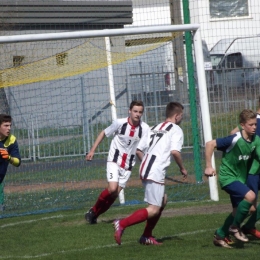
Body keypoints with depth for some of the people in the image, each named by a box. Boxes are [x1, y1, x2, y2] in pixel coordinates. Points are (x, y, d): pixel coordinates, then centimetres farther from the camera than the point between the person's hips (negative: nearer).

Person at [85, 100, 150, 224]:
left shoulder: (145, 128, -9)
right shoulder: (120, 123, -12)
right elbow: (103, 133, 3)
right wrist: (92, 150, 1)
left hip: (128, 165, 3)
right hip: (114, 161, -3)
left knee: (115, 194, 1)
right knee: (112, 189, -20)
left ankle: (94, 215, 19)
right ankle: (93, 210, 3)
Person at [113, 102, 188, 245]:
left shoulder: (155, 128, 23)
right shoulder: (176, 129, 1)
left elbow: (139, 150, 19)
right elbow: (175, 151, -15)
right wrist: (182, 168, -1)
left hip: (144, 170, 9)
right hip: (155, 173, -9)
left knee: (163, 201, 23)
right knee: (153, 210, -10)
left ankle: (147, 236, 20)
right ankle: (122, 224, -24)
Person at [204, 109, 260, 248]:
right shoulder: (235, 139, -23)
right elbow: (210, 144, -21)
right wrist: (208, 166, -21)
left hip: (241, 178, 8)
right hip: (228, 177, -8)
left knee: (238, 210, 12)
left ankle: (220, 236, 29)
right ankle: (235, 227, -9)